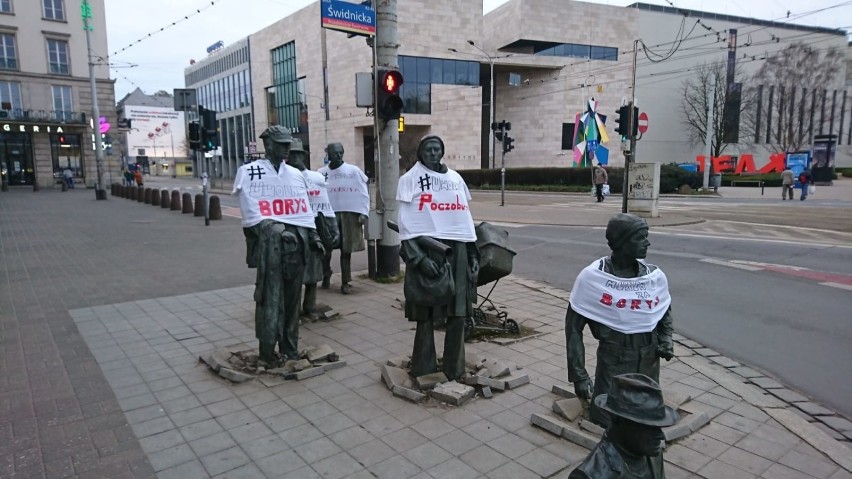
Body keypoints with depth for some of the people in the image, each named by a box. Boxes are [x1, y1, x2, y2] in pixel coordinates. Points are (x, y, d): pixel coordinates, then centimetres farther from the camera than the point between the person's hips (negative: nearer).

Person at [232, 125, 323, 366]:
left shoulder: (296, 174, 19)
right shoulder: (250, 172, 1)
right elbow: (251, 213, -7)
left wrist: (313, 236, 10)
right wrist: (272, 229, -18)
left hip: (296, 240, 5)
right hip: (270, 241, -5)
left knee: (292, 297, 10)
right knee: (270, 297, -5)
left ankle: (289, 348, 20)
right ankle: (266, 352, 5)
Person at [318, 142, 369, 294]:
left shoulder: (354, 170, 3)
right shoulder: (321, 173, 5)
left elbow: (363, 193, 2)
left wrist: (363, 213, -5)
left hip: (350, 215, 0)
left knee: (346, 250, 6)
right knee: (325, 248, 2)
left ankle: (346, 282, 17)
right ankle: (326, 275, 28)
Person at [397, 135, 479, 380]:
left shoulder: (455, 178, 16)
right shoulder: (410, 179, 1)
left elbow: (465, 216, 18)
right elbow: (406, 222, -6)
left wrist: (473, 253, 12)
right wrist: (418, 256, -17)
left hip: (456, 248, 5)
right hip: (426, 247, -4)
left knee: (458, 313, 7)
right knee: (426, 314, 2)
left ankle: (455, 369, 21)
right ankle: (424, 370, 16)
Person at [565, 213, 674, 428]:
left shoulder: (655, 276, -4)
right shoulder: (592, 277, -16)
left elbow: (665, 311, 18)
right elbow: (574, 327, -9)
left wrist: (666, 339, -2)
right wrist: (579, 376, -12)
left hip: (649, 365, 4)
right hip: (613, 364, -4)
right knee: (608, 420, 1)